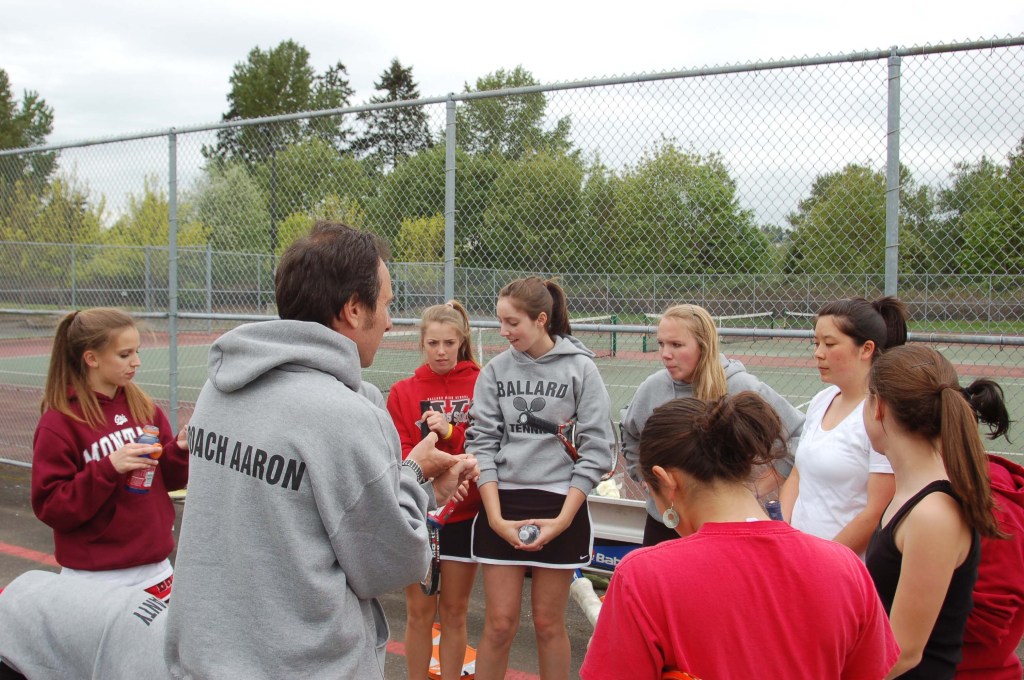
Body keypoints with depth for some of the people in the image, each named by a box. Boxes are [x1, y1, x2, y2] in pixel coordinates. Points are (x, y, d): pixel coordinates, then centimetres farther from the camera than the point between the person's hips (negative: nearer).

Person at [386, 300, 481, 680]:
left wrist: (450, 433, -21)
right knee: (419, 613, 7)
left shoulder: (481, 385, -3)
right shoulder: (403, 392, 1)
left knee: (454, 612, 10)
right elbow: (399, 455, -4)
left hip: (464, 515, 0)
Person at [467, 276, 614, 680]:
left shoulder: (581, 368, -5)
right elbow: (482, 443, 0)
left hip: (561, 507, -1)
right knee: (499, 623, 4)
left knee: (548, 623, 9)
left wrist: (562, 519, -10)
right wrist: (495, 517, -9)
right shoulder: (495, 371, 1)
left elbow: (596, 449, -5)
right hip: (501, 506, 2)